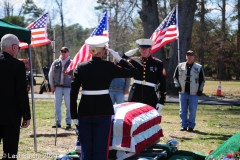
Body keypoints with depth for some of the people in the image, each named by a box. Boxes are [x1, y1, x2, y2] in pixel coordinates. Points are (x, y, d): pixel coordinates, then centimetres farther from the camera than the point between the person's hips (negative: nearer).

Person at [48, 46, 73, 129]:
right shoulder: (56, 63, 8)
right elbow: (51, 74, 13)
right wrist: (52, 85, 8)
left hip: (68, 87, -3)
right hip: (58, 87, 3)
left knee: (69, 106, 1)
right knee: (57, 105, 5)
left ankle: (68, 123, 8)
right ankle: (57, 122, 12)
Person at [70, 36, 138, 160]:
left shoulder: (81, 67, 1)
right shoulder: (109, 67, -5)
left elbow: (73, 92, -2)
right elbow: (133, 72, 1)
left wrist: (74, 115, 3)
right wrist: (119, 59, 7)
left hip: (85, 111, 2)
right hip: (103, 111, -2)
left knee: (86, 149, 10)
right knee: (101, 148, 3)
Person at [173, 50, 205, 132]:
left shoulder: (199, 67, 3)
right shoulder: (180, 66, 6)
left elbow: (202, 80, 8)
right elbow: (175, 76, 15)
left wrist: (200, 90, 1)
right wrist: (177, 85, 2)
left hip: (194, 93, -2)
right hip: (183, 92, 2)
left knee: (192, 111, 1)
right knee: (183, 110, 5)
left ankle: (191, 126, 9)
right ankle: (184, 125, 13)